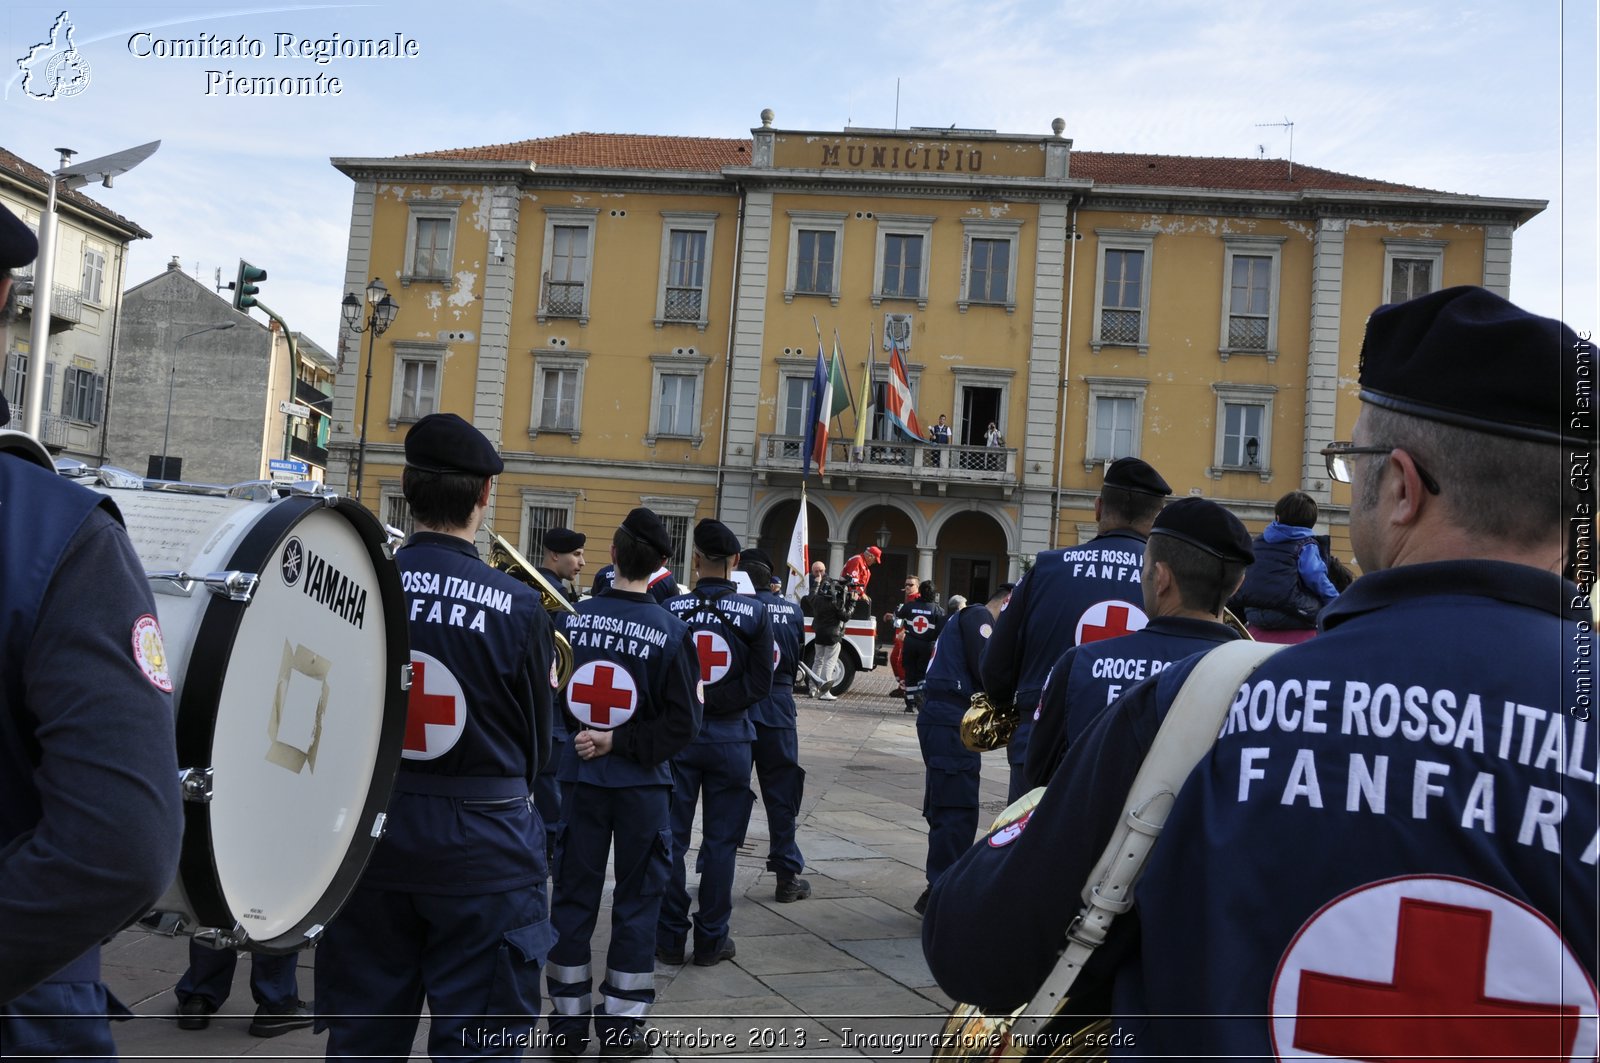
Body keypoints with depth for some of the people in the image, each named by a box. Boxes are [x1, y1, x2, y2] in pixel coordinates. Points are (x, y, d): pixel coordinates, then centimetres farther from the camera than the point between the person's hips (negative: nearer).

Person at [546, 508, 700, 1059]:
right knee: (636, 900, 10)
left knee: (574, 895, 13)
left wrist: (582, 733, 9)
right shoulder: (672, 632, -13)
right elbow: (683, 721, -15)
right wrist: (622, 742, -10)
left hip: (581, 777, 2)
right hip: (643, 785, -2)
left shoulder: (572, 619, -6)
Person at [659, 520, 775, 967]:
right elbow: (761, 683, -6)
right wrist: (725, 702, 5)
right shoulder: (754, 612, -7)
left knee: (672, 836, 10)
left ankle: (670, 937, 16)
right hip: (730, 736, 0)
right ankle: (711, 939, 15)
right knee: (720, 841, 8)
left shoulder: (671, 609, -7)